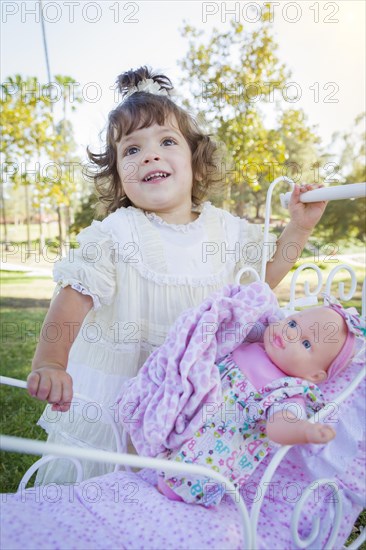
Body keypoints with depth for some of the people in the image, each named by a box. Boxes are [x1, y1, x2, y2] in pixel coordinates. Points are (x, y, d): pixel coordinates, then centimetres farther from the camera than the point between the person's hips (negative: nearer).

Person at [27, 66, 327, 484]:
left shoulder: (227, 229, -3)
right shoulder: (113, 234, -15)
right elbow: (72, 299, -22)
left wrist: (298, 228, 3)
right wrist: (49, 361, -38)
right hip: (112, 396, -2)